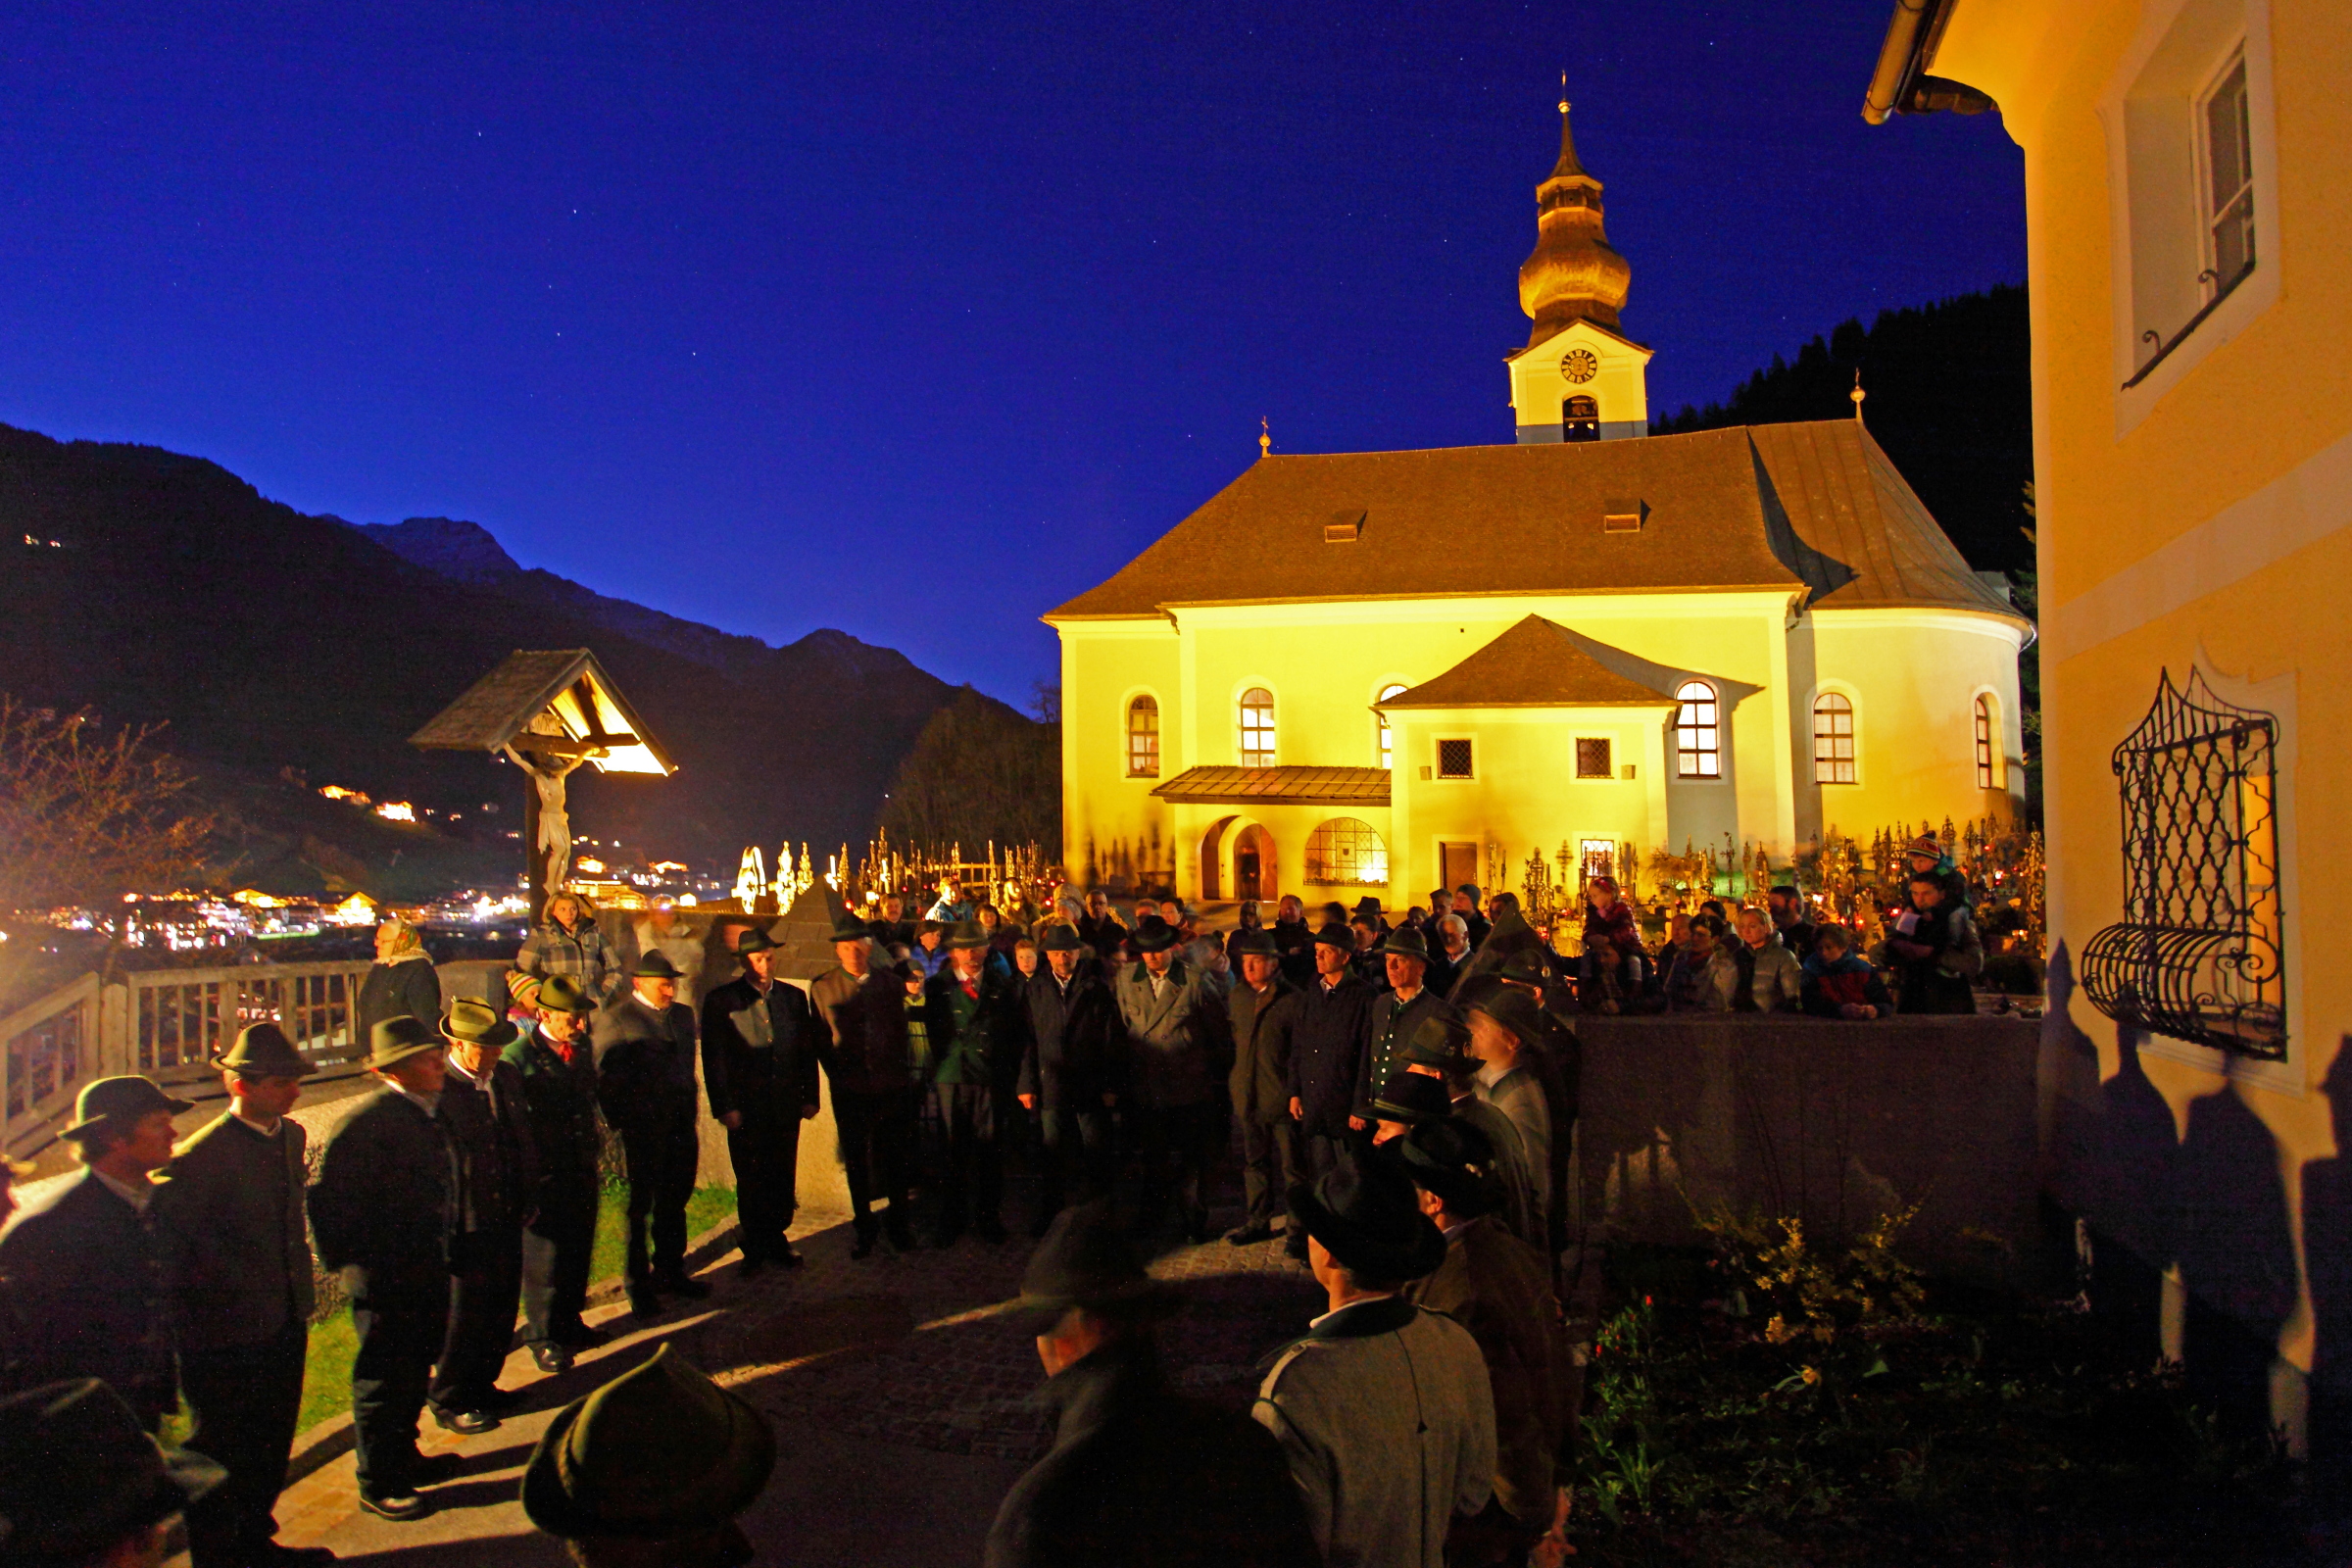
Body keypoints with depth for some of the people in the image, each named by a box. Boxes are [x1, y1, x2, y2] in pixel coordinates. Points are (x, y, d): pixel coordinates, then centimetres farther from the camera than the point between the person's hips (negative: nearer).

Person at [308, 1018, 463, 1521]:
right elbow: (329, 1196, -21)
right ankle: (378, 1483, 22)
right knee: (383, 1378, 7)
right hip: (385, 1278, -8)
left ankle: (403, 1457, 39)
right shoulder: (369, 1121, -21)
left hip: (428, 1271, 8)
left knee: (415, 1370, 21)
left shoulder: (427, 1113, 6)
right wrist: (351, 1260, -17)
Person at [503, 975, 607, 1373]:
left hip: (581, 1172, 6)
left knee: (578, 1254, 15)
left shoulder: (582, 1049, 7)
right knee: (543, 1260, 3)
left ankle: (569, 1323, 32)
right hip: (544, 1176, -6)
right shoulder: (518, 1057, -13)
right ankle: (542, 1337, 18)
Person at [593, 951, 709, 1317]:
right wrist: (622, 1122, -10)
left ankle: (671, 1272, 28)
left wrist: (690, 1114, 12)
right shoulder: (615, 1019, -6)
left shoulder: (683, 1015, 13)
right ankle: (639, 1284, 15)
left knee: (674, 1203, 14)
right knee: (641, 1207, 5)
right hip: (643, 1129, -5)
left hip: (680, 1125, 6)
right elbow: (605, 1078, -7)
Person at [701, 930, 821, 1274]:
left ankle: (776, 1239, 22)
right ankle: (756, 1247, 19)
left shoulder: (794, 997, 10)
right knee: (751, 1180, 5)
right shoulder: (721, 1000, -1)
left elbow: (808, 1049, 12)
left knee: (783, 1177, 7)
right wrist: (724, 1106, -9)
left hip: (787, 1105, 3)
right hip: (745, 1107, -3)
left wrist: (810, 1096, 6)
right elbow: (714, 1058, -3)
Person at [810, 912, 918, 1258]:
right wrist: (839, 1075, -4)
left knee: (895, 1157, 10)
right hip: (850, 1090, -1)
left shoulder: (891, 982, 3)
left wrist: (904, 1071, 6)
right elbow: (821, 1041, 2)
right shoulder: (823, 988, -1)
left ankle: (898, 1222, 27)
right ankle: (864, 1227, 25)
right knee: (857, 1161, 10)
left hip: (893, 1086, 1)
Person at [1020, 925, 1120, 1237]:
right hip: (1051, 1085, 1)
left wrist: (1111, 1085, -5)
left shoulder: (1097, 989, 2)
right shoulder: (1034, 989, 5)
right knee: (1053, 1156, 7)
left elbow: (1112, 1040, 0)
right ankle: (1049, 1216, 20)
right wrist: (1026, 1083, -2)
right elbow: (1027, 1039, 3)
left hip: (1091, 1088, -1)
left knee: (1096, 1157, 5)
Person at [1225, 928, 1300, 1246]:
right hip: (1248, 1096, 6)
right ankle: (1257, 1222, 26)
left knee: (1292, 1166, 4)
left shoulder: (1292, 999, -11)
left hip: (1282, 1097, -6)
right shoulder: (1237, 996, 8)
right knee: (1254, 1163, 14)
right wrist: (1234, 1082, 14)